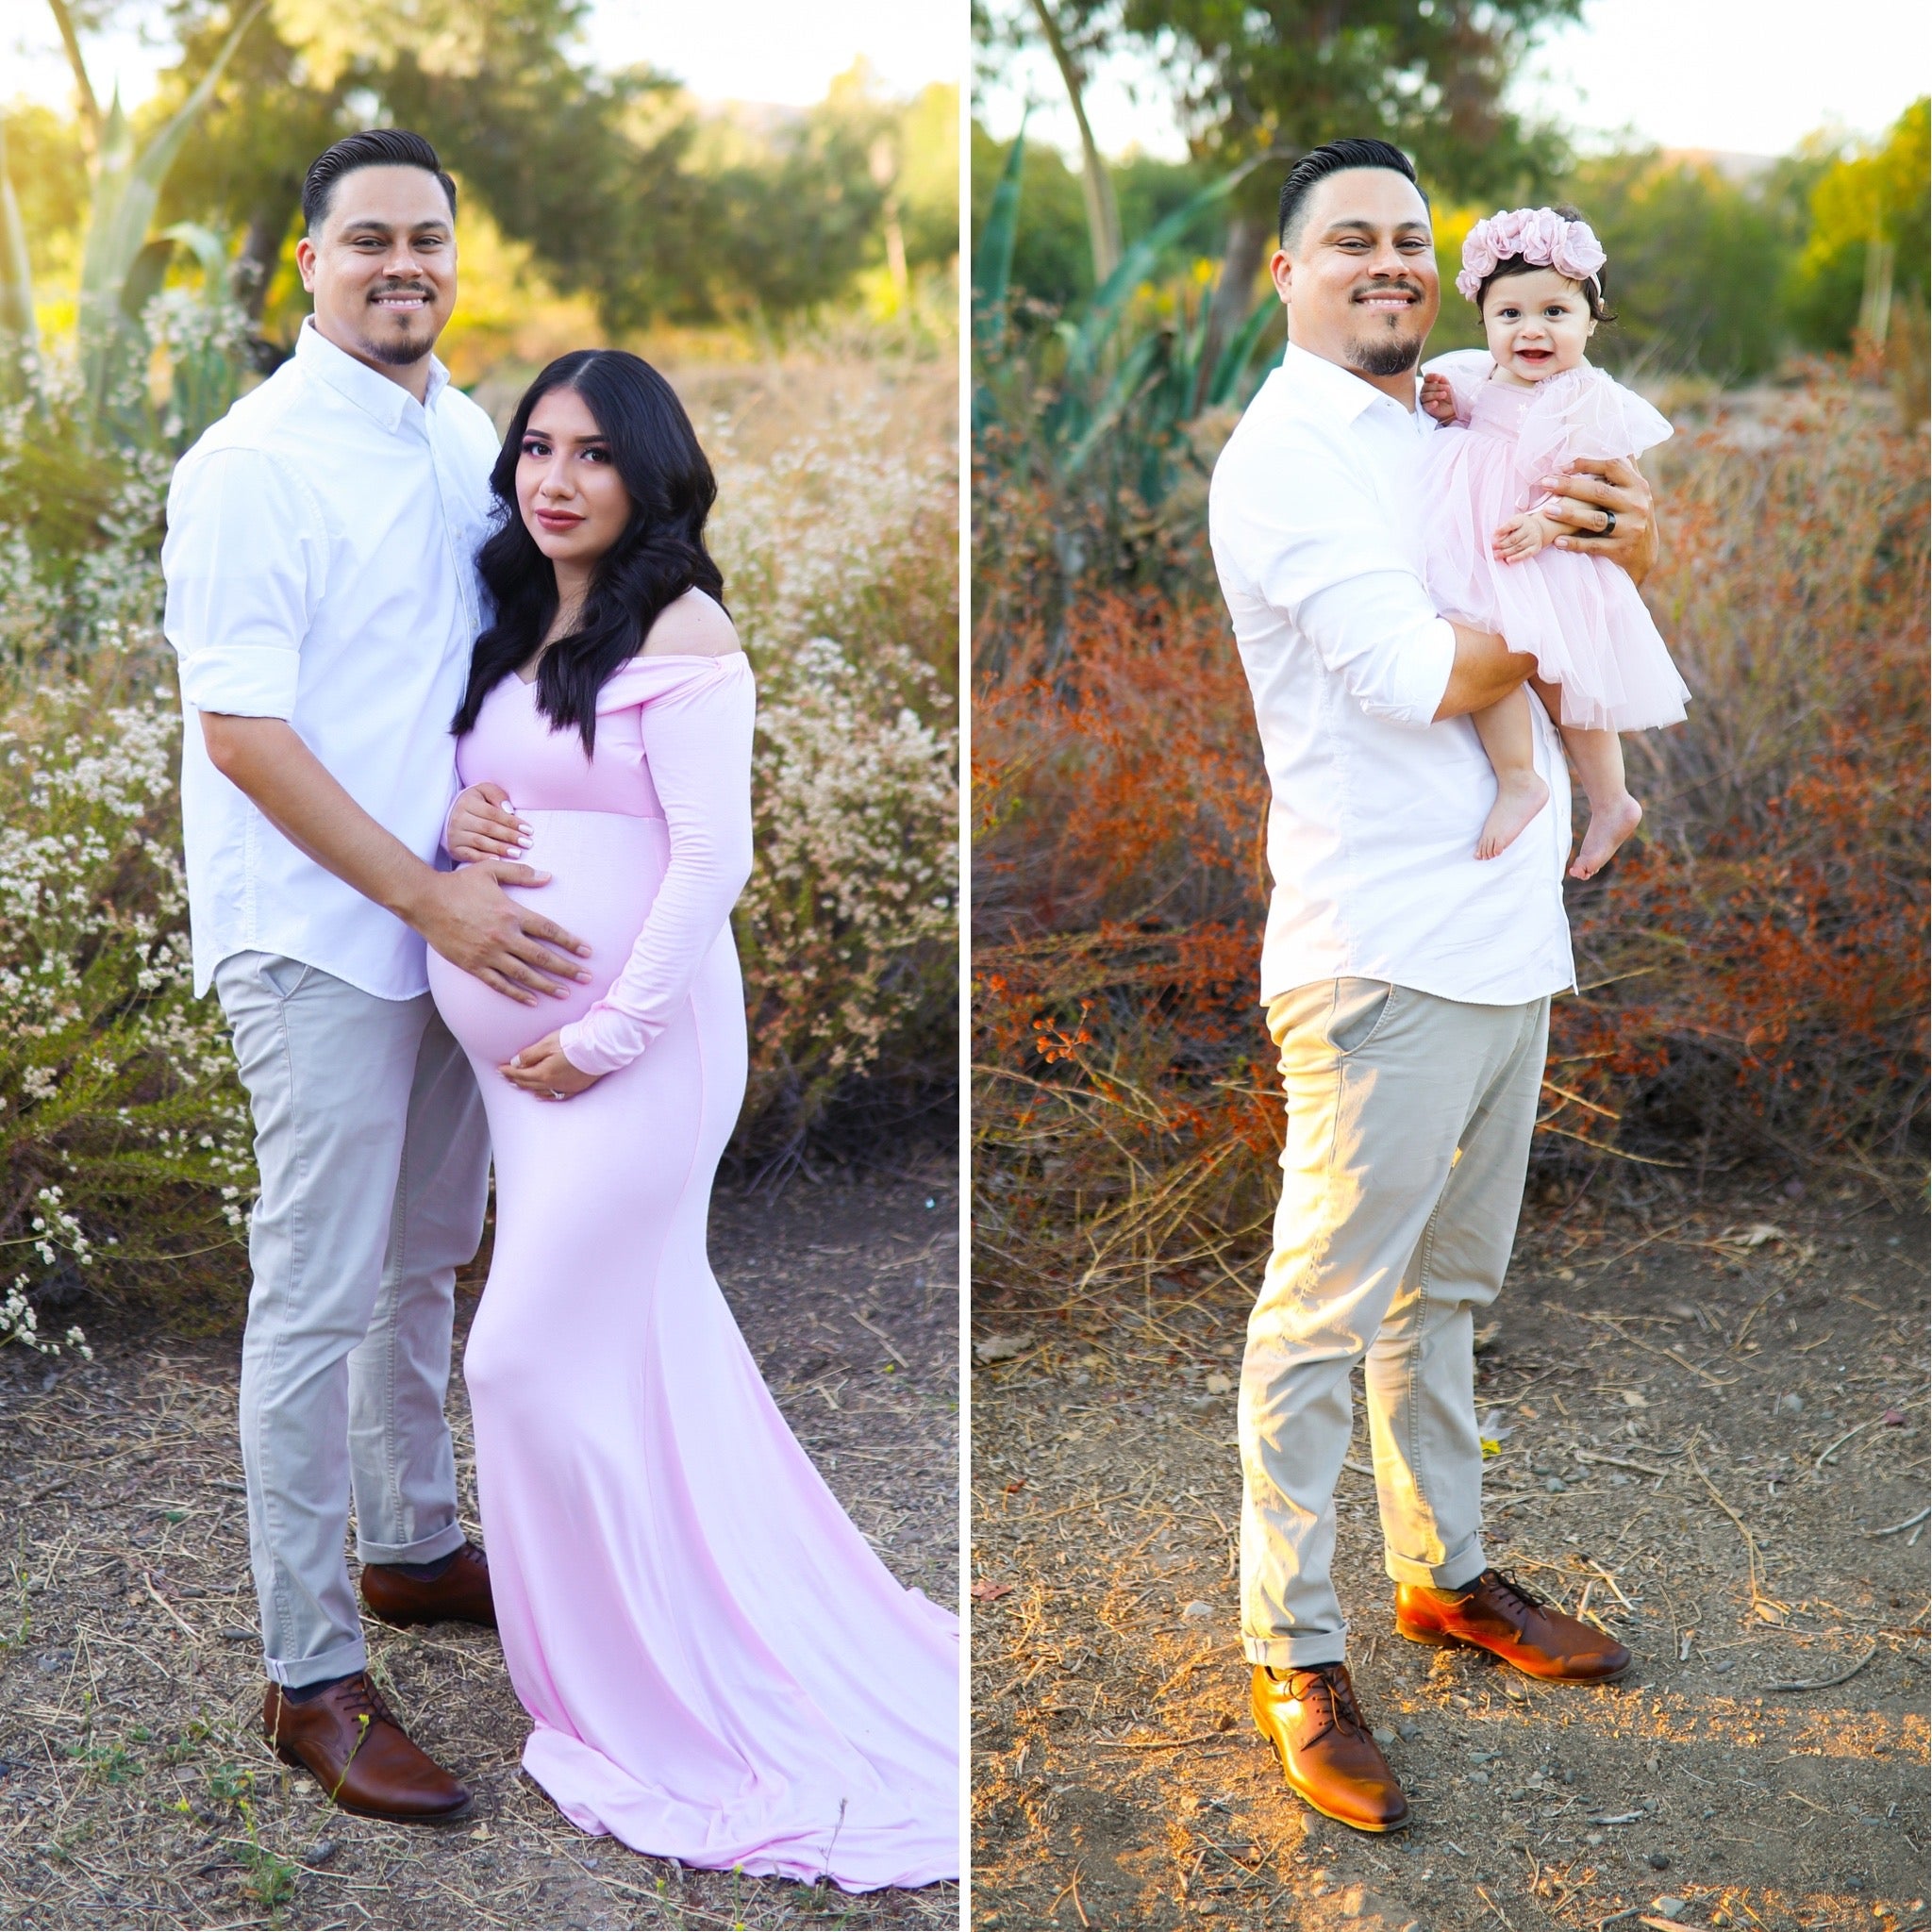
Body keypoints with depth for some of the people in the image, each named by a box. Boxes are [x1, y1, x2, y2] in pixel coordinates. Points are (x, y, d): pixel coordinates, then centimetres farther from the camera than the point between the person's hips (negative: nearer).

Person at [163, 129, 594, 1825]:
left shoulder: (472, 439, 8)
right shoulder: (255, 464, -14)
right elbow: (242, 729, -18)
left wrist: (490, 863, 5)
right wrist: (428, 897, -21)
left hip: (460, 915, 7)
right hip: (320, 937, -7)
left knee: (425, 1259, 19)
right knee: (320, 1298, -2)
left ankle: (413, 1545, 37)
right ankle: (311, 1677, 7)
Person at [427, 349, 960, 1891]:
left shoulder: (683, 634, -11)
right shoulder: (515, 630, 13)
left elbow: (711, 855, -17)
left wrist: (606, 1037, -18)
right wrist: (457, 821, 0)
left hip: (633, 1048, -7)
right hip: (521, 1047, 7)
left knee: (537, 1358, -5)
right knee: (645, 1346, 13)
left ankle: (644, 1701, 12)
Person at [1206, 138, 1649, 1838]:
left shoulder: (1451, 432, 17)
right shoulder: (1286, 456, -9)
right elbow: (1421, 677, -20)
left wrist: (1617, 547, -6)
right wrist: (1584, 574, -6)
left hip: (1510, 934, 9)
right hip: (1384, 955, -9)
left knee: (1447, 1288, 20)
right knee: (1325, 1316, -1)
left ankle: (1445, 1570, 35)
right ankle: (1293, 1653, 10)